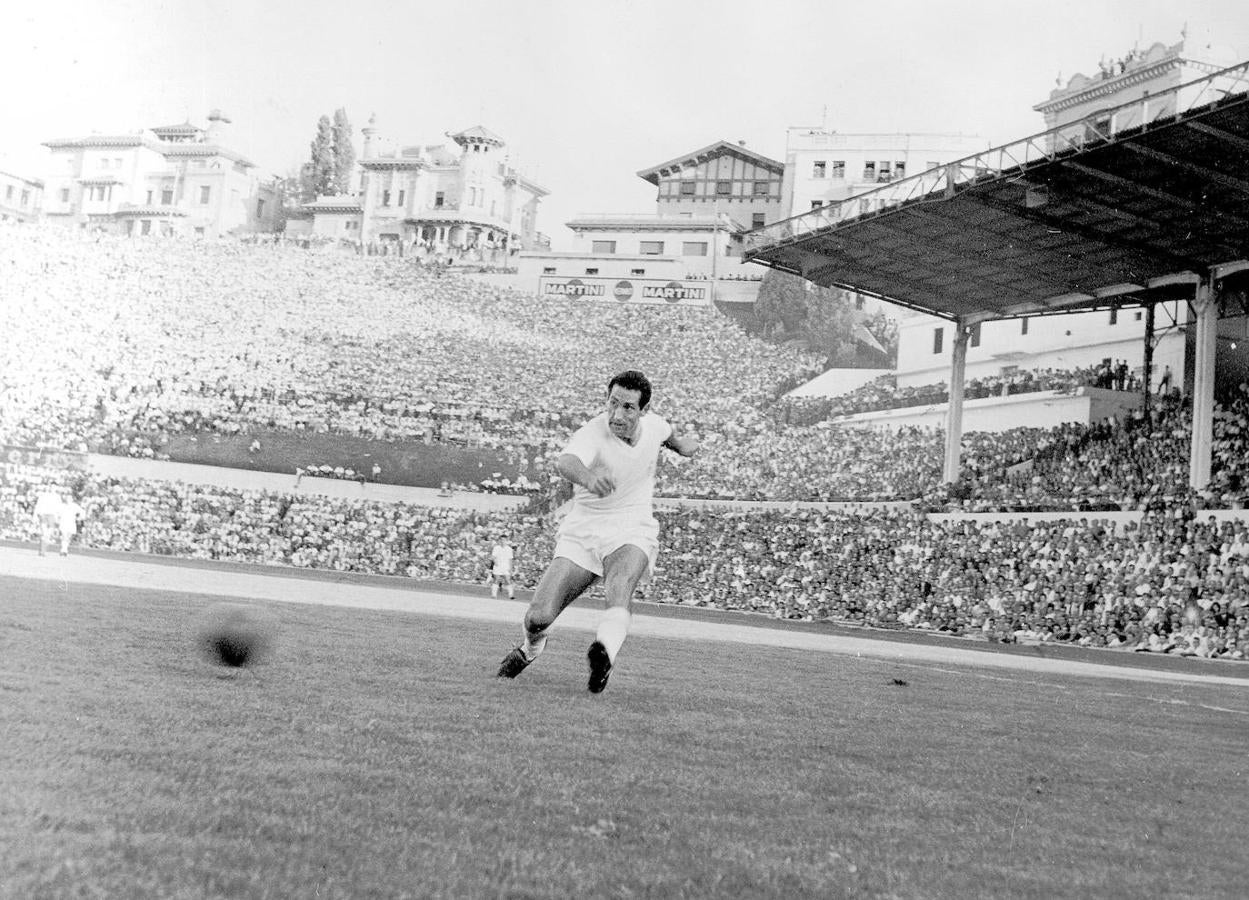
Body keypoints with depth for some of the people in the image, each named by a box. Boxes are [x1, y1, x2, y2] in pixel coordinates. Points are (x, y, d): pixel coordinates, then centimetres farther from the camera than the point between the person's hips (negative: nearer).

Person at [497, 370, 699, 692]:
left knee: (620, 585, -34)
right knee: (538, 618, -9)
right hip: (581, 532, -1)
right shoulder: (592, 435, -23)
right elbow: (565, 462, -48)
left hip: (632, 533, 2)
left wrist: (680, 442, 37)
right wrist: (588, 476, -68)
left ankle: (606, 651, -57)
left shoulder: (653, 424, -6)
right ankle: (530, 649, 26)